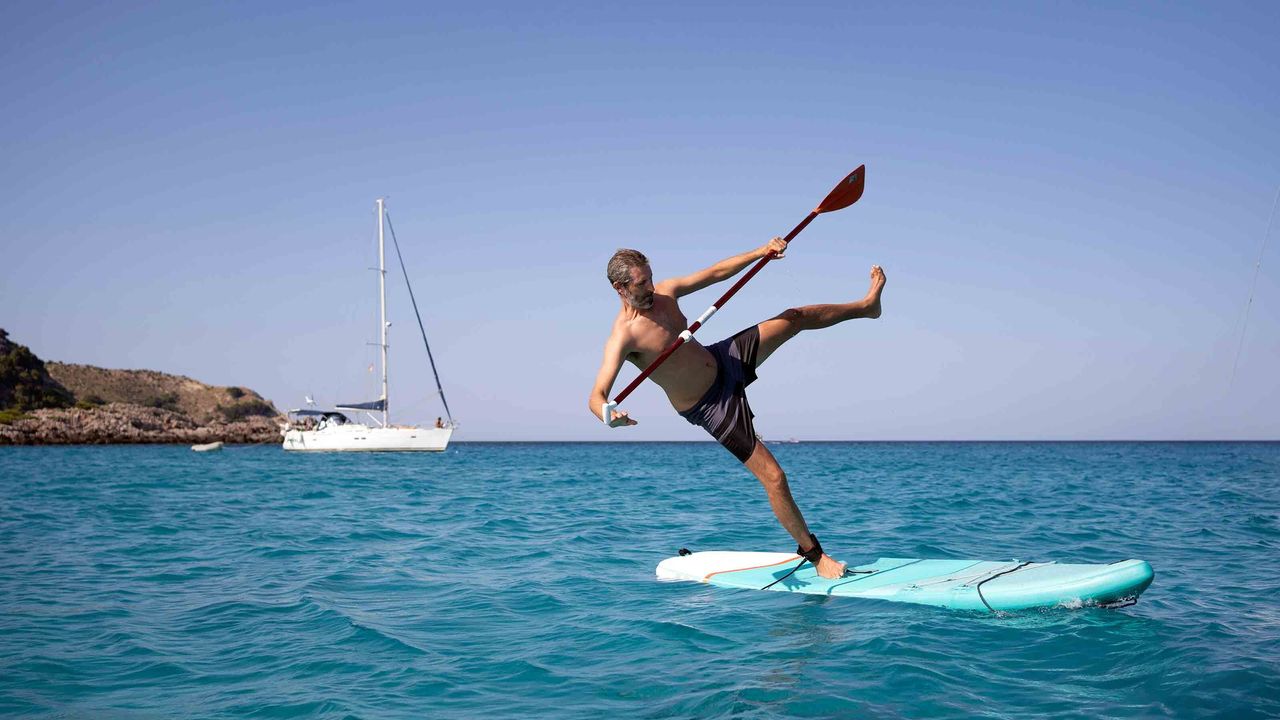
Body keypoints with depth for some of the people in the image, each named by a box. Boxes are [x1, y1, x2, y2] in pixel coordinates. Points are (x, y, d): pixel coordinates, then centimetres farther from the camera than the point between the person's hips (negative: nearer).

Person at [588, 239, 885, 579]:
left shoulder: (665, 292, -8)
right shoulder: (623, 337, -30)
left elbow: (715, 273, 1)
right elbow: (596, 396, -38)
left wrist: (761, 252, -11)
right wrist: (609, 415, -61)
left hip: (724, 360, 8)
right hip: (710, 405, -8)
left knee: (797, 317, 16)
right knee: (774, 477, -8)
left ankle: (866, 305, 44)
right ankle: (812, 552, 11)